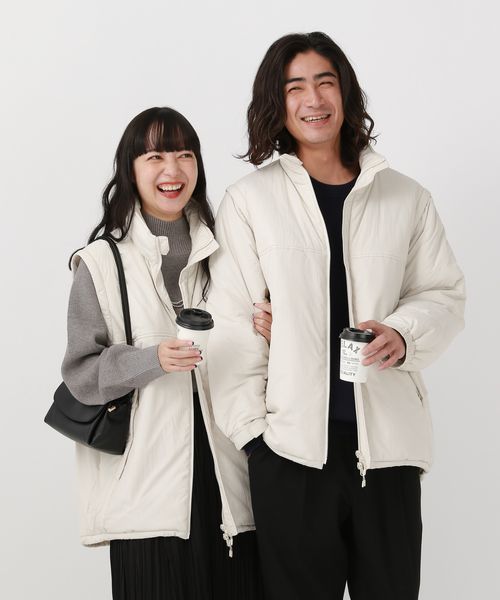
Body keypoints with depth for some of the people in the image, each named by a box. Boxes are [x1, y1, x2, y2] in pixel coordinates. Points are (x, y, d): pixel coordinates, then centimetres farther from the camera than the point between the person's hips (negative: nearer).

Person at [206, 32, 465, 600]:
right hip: (290, 442, -2)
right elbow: (232, 323, 0)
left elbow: (444, 293, 11)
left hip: (387, 441, 2)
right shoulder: (249, 200, 0)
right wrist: (250, 426, -4)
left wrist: (405, 334, -11)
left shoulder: (405, 198, 7)